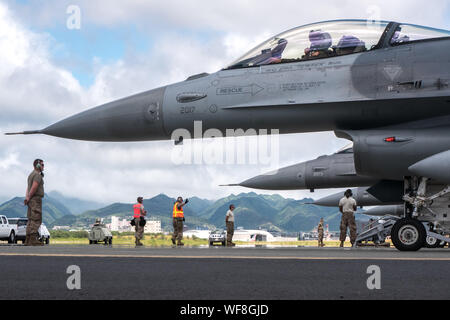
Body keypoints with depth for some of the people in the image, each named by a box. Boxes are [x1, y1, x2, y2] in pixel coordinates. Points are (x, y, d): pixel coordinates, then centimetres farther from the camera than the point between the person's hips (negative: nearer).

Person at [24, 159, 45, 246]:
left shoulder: (31, 175, 21)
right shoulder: (38, 175, -11)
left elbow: (28, 187, 11)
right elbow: (34, 188, -20)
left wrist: (27, 197, -1)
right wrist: (29, 198, -10)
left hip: (31, 200, 10)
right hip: (36, 199, -10)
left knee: (31, 220, 10)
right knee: (36, 220, -12)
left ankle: (28, 240, 9)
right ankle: (33, 240, -18)